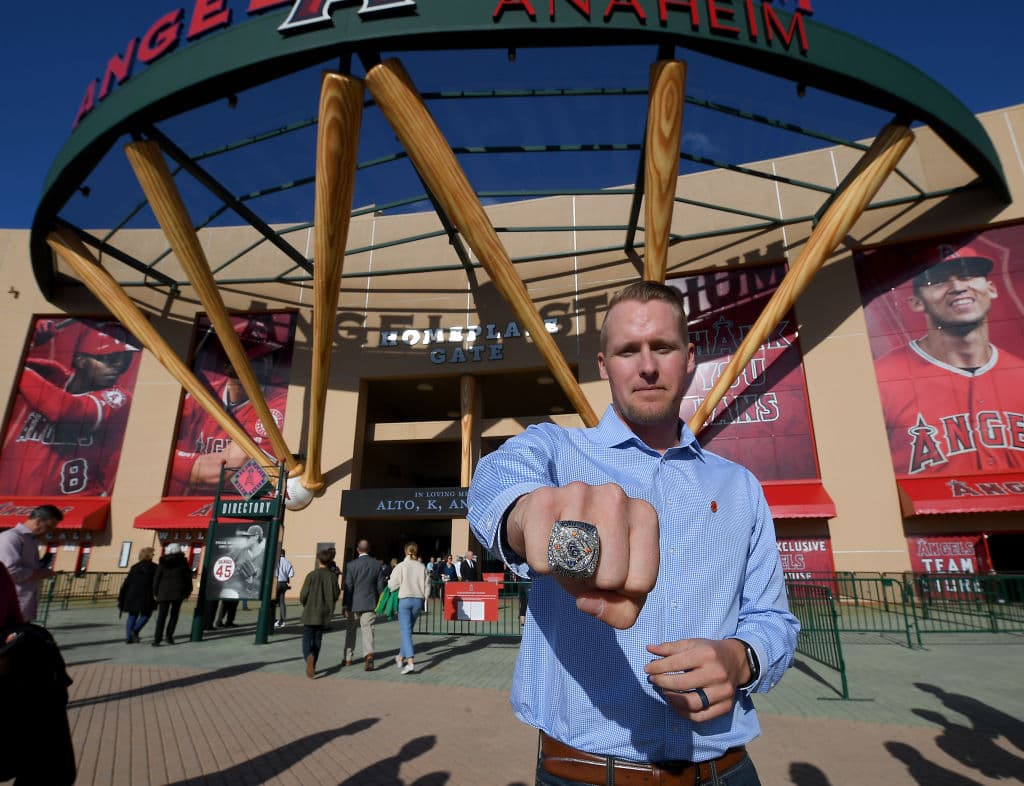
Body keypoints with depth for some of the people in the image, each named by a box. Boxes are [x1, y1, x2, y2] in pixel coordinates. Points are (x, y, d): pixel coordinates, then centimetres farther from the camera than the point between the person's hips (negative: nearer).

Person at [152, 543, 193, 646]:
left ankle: (157, 638, -4)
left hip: (164, 591, 1)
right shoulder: (183, 562, 3)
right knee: (174, 614, 10)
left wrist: (155, 592, 12)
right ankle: (169, 636, 3)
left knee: (161, 616, 3)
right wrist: (188, 591, 13)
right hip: (178, 591, -1)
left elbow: (156, 578, 5)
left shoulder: (162, 563, 5)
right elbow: (188, 577, 4)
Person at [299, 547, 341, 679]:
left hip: (310, 613, -2)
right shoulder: (332, 577, -5)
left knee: (307, 639, 4)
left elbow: (303, 595, -9)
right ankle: (313, 666, 19)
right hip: (324, 614, 2)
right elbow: (336, 595, -5)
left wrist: (305, 604, 13)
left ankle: (309, 656, -23)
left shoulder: (311, 575, -9)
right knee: (318, 640, 15)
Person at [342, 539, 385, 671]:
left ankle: (348, 658, 27)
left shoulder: (351, 565, -9)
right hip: (370, 603, 1)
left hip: (354, 603, -1)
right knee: (367, 630, 0)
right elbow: (380, 585, 1)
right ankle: (368, 654, -21)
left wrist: (344, 606, -2)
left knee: (351, 630, 17)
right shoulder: (377, 564, -2)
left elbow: (348, 587, -8)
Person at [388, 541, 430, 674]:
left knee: (406, 632, -4)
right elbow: (427, 585, 4)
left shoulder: (401, 566, -9)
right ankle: (401, 657, 34)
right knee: (408, 630, 19)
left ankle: (410, 663, -15)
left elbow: (392, 585, -5)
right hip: (418, 600, 4)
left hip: (405, 599, -4)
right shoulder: (422, 567, 0)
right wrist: (424, 600, 17)